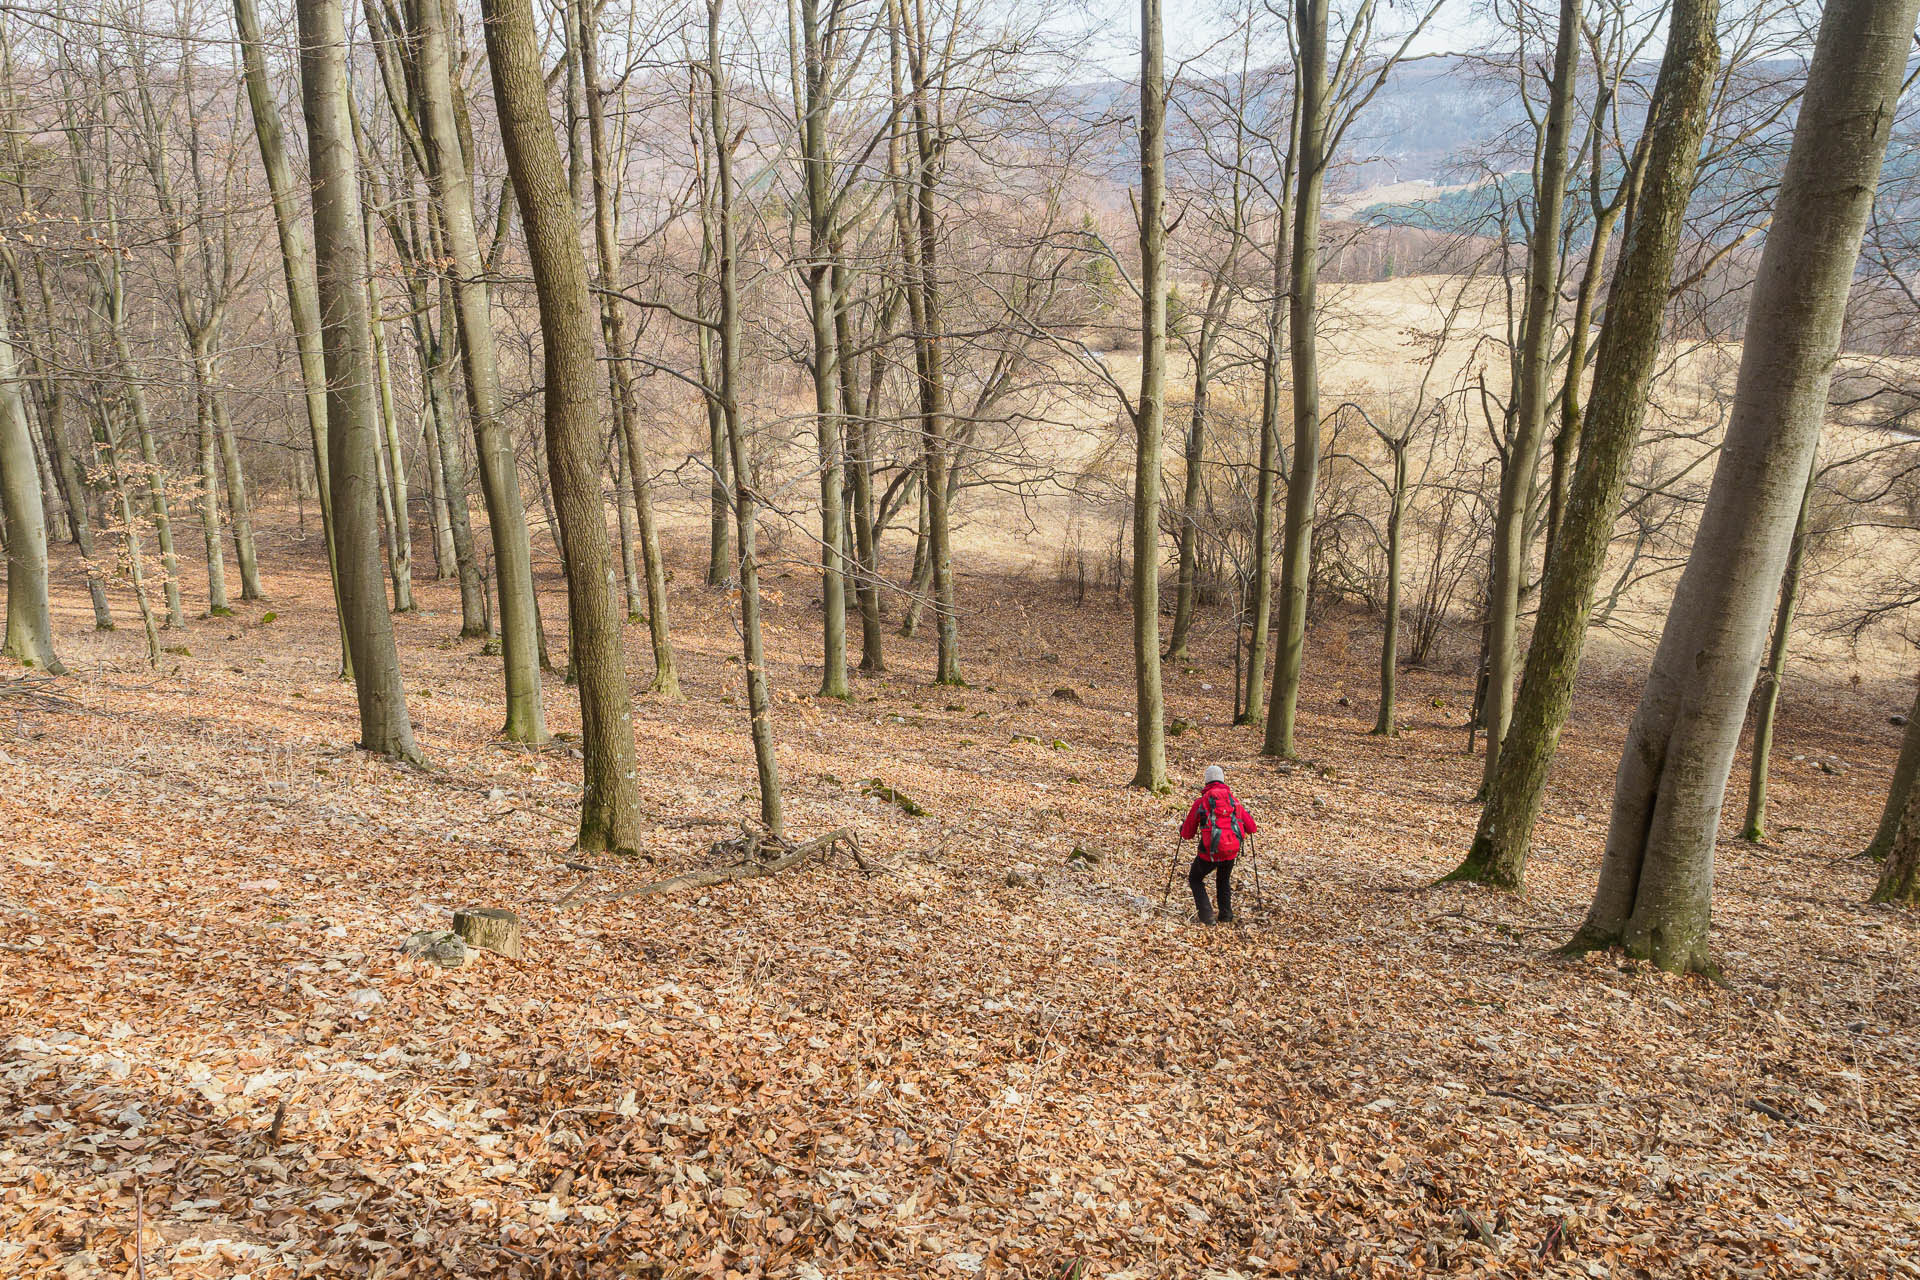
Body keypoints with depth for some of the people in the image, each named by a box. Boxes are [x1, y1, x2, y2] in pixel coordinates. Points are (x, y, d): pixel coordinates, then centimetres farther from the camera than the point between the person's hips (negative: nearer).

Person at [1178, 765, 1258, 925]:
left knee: (1195, 879, 18)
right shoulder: (1234, 799, 7)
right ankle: (1226, 916, 24)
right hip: (1231, 850, 3)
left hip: (1210, 851, -3)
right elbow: (1252, 828, 11)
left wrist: (1182, 829, 28)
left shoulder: (1201, 802, 0)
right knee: (1224, 881, 29)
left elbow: (1187, 834, 5)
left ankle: (1206, 916, 5)